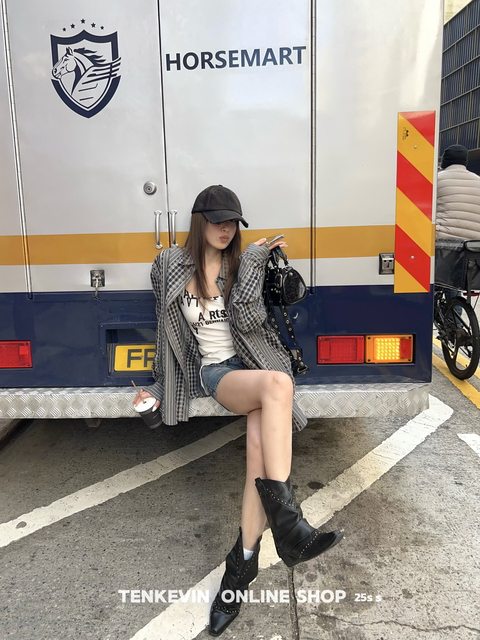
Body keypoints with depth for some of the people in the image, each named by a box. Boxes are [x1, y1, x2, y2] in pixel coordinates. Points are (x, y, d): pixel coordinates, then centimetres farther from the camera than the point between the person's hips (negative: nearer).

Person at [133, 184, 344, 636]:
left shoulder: (242, 263, 5)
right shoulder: (171, 266, 4)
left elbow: (248, 320, -10)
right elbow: (168, 328, 13)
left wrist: (252, 263, -12)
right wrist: (160, 384, 14)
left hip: (256, 364, 2)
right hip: (215, 370, -2)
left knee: (261, 442, -29)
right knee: (277, 384, -37)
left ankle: (243, 562, -17)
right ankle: (287, 525, -36)